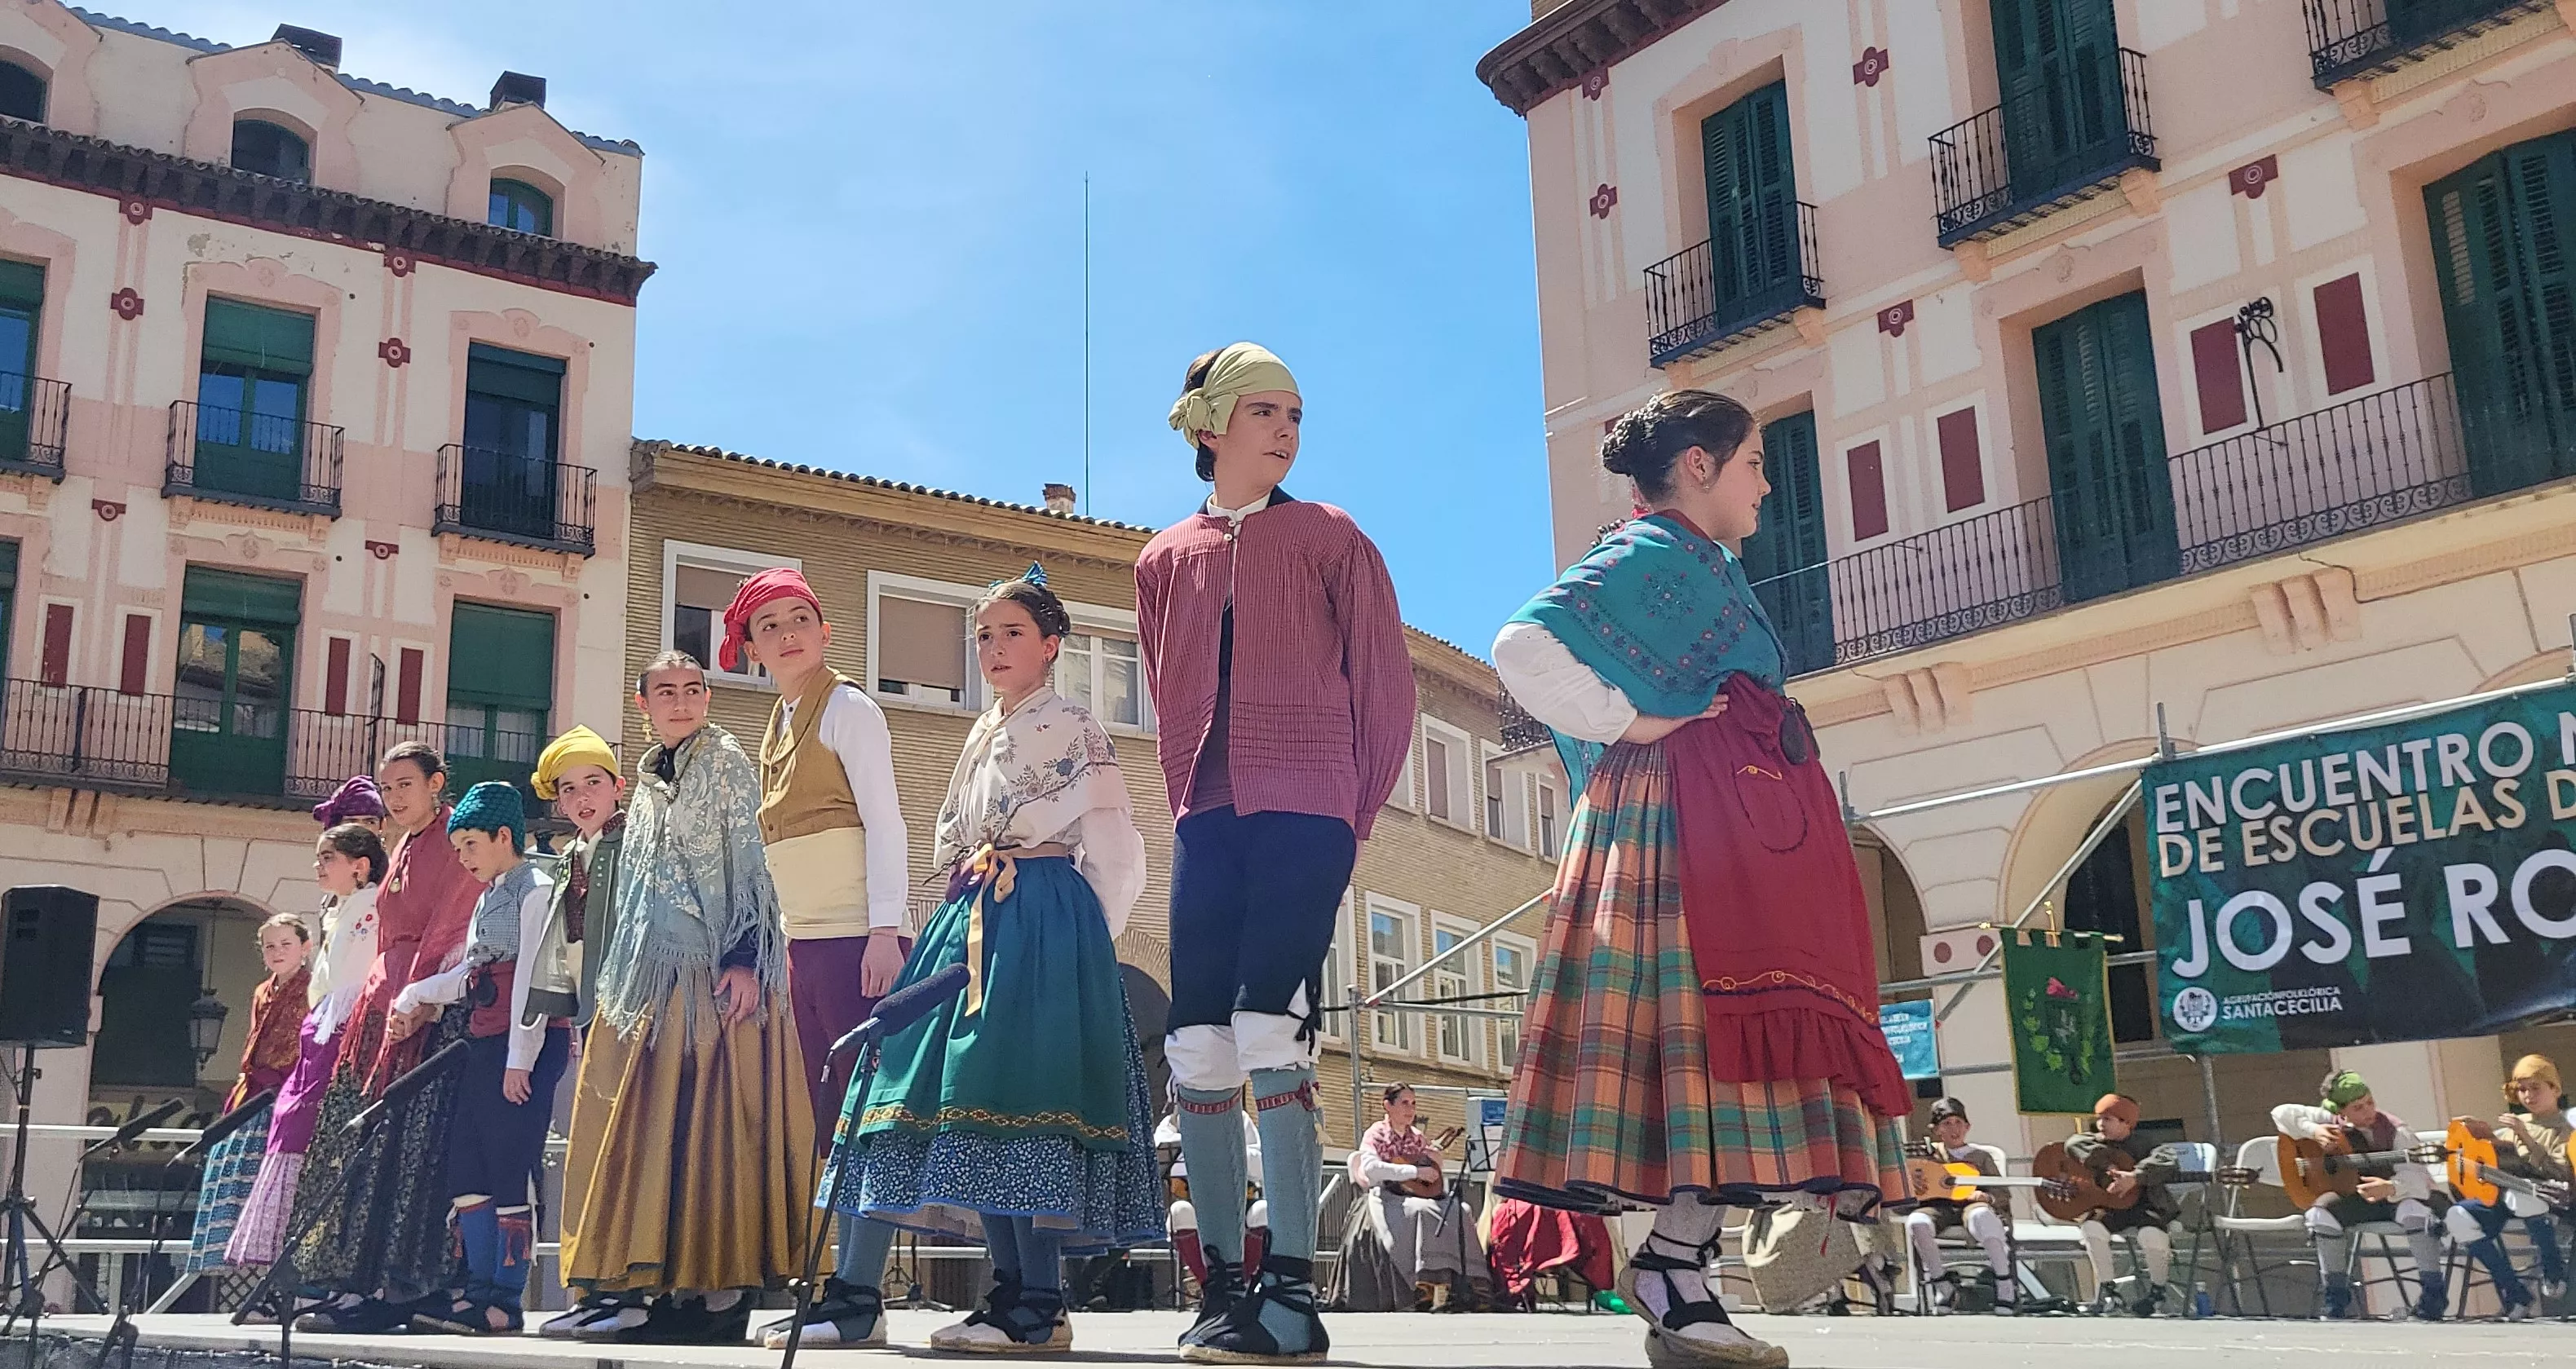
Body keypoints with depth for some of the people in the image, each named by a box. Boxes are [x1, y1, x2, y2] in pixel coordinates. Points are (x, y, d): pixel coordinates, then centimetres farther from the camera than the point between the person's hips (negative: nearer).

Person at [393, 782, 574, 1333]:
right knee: (465, 1163, 7)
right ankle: (479, 1288, 12)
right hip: (482, 1039, 10)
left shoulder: (536, 889, -6)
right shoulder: (488, 896, 22)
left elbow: (532, 976, -14)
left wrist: (520, 1058, -18)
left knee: (510, 1167, -8)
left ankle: (506, 1301, -5)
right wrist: (415, 997, 12)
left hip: (525, 1042, -9)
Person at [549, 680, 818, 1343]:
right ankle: (649, 1282, 6)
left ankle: (724, 1281, -7)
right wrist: (617, 992, 18)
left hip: (717, 976, -7)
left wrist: (745, 959, -17)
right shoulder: (648, 784, 19)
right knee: (647, 1126, 3)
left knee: (716, 1119, -9)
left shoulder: (726, 764, 1)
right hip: (654, 981, 7)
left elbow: (750, 866, -7)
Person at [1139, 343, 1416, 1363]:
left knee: (1269, 1033, -16)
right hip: (1207, 819, 4)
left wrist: (1355, 812, 4)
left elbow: (1385, 686, 6)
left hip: (1303, 813, -4)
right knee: (1197, 1048, -1)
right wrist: (1194, 796, 14)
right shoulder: (1162, 562, 15)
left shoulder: (1329, 539, 6)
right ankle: (1224, 1282, 8)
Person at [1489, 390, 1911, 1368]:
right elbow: (1525, 646, -18)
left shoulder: (1703, 563, 24)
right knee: (1714, 1027, -15)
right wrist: (1632, 725, -13)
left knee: (1734, 1035, 3)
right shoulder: (1650, 554, -6)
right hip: (1686, 819, -10)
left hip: (1740, 828, 10)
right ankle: (1674, 1278, -14)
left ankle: (1677, 1271, 3)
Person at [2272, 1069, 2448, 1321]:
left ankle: (2433, 1293, -23)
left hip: (2398, 1195, -3)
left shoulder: (2394, 1131, -16)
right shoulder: (2332, 1121, -4)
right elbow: (2282, 1113, -1)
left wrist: (2390, 1188, -51)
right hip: (2357, 1196, 3)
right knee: (2321, 1213, -27)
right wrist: (2313, 1131, -18)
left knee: (2414, 1210, -40)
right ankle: (2337, 1297, -12)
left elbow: (2415, 1175, -29)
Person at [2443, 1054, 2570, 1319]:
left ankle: (2554, 1272, -17)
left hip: (2541, 1196, -6)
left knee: (2520, 1196, -44)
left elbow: (2560, 1175, -8)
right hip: (2501, 1193, 6)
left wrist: (2526, 1138, -13)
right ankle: (2517, 1296, -17)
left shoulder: (2565, 1128, 6)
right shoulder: (2515, 1123, 25)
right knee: (2458, 1217, -25)